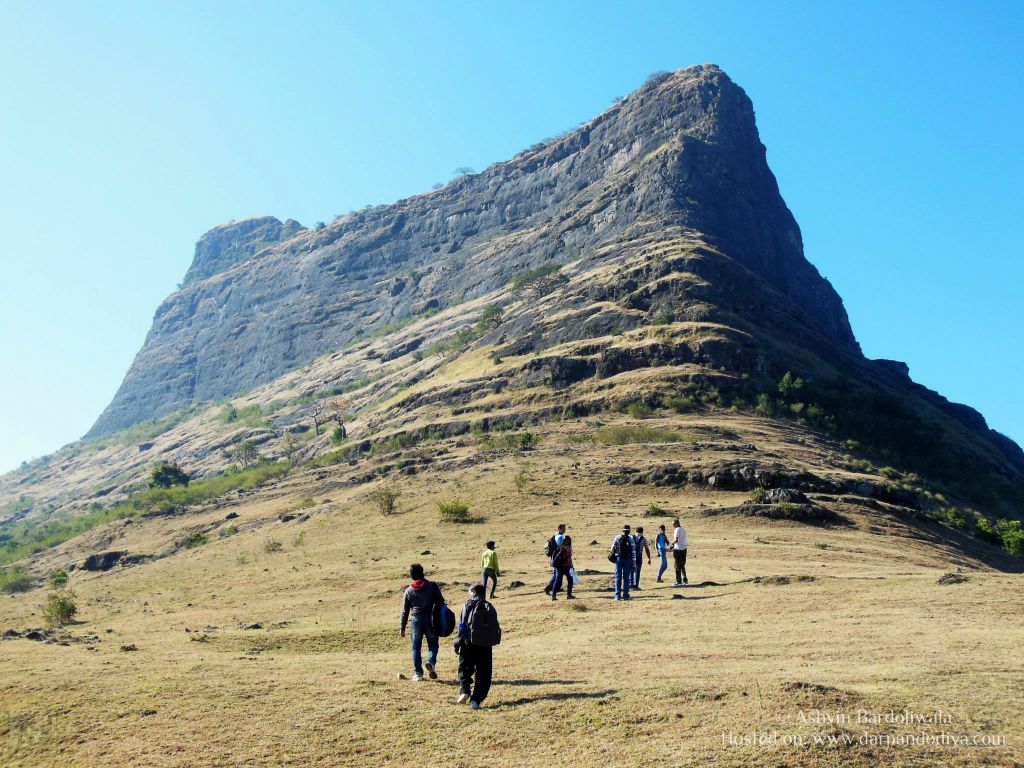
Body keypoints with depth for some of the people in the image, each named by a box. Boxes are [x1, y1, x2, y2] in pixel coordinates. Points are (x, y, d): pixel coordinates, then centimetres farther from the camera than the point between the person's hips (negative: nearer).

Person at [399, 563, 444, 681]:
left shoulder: (409, 591, 4)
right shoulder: (432, 586, -1)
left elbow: (405, 611, 7)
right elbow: (440, 601, -3)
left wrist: (402, 628, 14)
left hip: (416, 620, 1)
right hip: (431, 619, -1)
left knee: (416, 647, 10)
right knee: (433, 644, 12)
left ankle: (418, 673, 8)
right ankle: (431, 662, -14)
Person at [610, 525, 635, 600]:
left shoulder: (617, 538, -1)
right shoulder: (630, 539, -3)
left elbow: (613, 549, 2)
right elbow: (633, 551, -4)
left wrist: (612, 554, 23)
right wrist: (634, 561, 0)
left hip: (618, 559, 1)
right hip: (628, 560, 0)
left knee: (618, 577, 4)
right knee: (626, 577, 6)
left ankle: (618, 595, -1)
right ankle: (625, 595, 5)